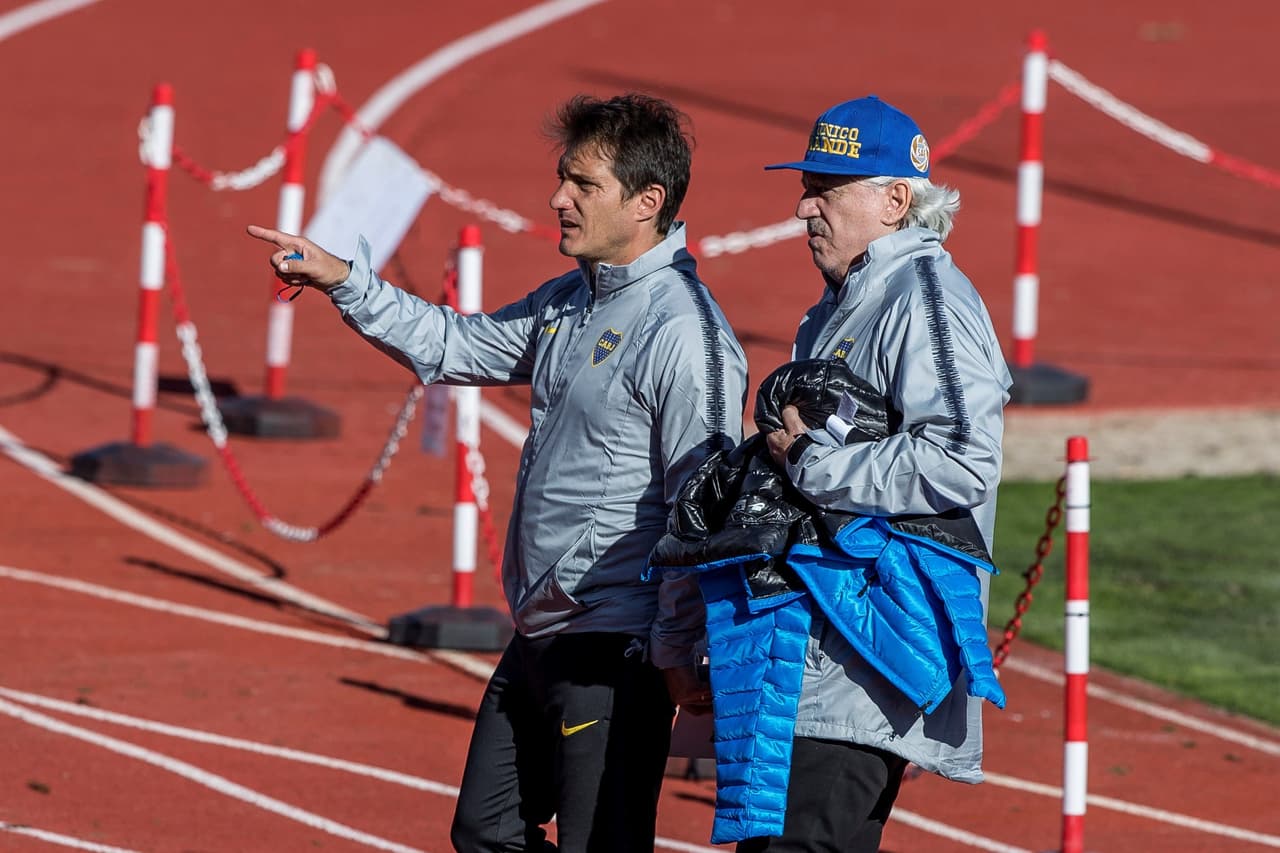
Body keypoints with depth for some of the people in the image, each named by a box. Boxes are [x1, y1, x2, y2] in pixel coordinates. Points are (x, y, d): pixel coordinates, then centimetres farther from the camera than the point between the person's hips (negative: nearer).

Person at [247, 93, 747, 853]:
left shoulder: (686, 334, -18)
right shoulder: (569, 302, 11)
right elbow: (454, 347, 25)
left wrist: (681, 654, -19)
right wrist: (345, 282, 14)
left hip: (615, 650, -10)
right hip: (539, 640, 10)